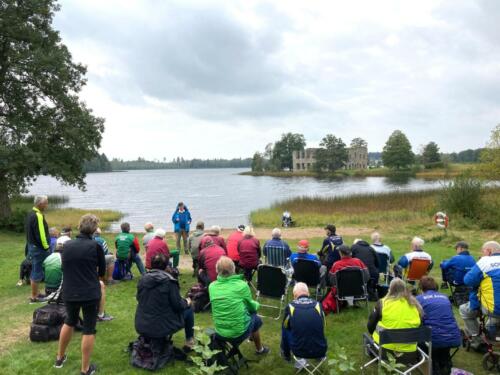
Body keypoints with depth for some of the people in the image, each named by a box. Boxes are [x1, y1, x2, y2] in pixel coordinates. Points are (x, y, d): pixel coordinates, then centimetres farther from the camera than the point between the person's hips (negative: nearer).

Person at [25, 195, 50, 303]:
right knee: (37, 272, -1)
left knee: (35, 271, 19)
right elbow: (41, 234, -25)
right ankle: (34, 297, 6)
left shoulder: (30, 214, 10)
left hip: (32, 246, 10)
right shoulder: (38, 216, -21)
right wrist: (46, 247, -15)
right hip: (38, 248, -10)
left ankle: (35, 293, 30)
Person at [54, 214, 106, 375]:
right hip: (91, 294, -4)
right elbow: (102, 272, 3)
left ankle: (60, 358, 41)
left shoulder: (67, 245, 1)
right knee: (88, 330, 7)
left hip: (69, 293, 5)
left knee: (69, 322, 27)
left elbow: (64, 268, 16)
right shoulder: (95, 246, -10)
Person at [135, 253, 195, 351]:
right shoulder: (169, 281, -16)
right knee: (188, 309, 16)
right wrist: (186, 302, 9)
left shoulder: (143, 279, -1)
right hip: (162, 328, -6)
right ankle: (190, 340, 30)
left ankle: (157, 340, 28)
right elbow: (178, 305, -13)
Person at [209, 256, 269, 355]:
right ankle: (259, 349, 43)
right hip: (239, 333, -4)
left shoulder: (212, 287, -6)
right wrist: (256, 304, 23)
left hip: (220, 333, 4)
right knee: (256, 319, 27)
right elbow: (251, 306, 0)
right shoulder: (242, 285, -17)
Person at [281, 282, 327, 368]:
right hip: (320, 351, 2)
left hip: (299, 351, -1)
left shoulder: (290, 306, -6)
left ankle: (286, 354, 43)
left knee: (285, 329, 24)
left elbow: (286, 326, 14)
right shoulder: (318, 305, -2)